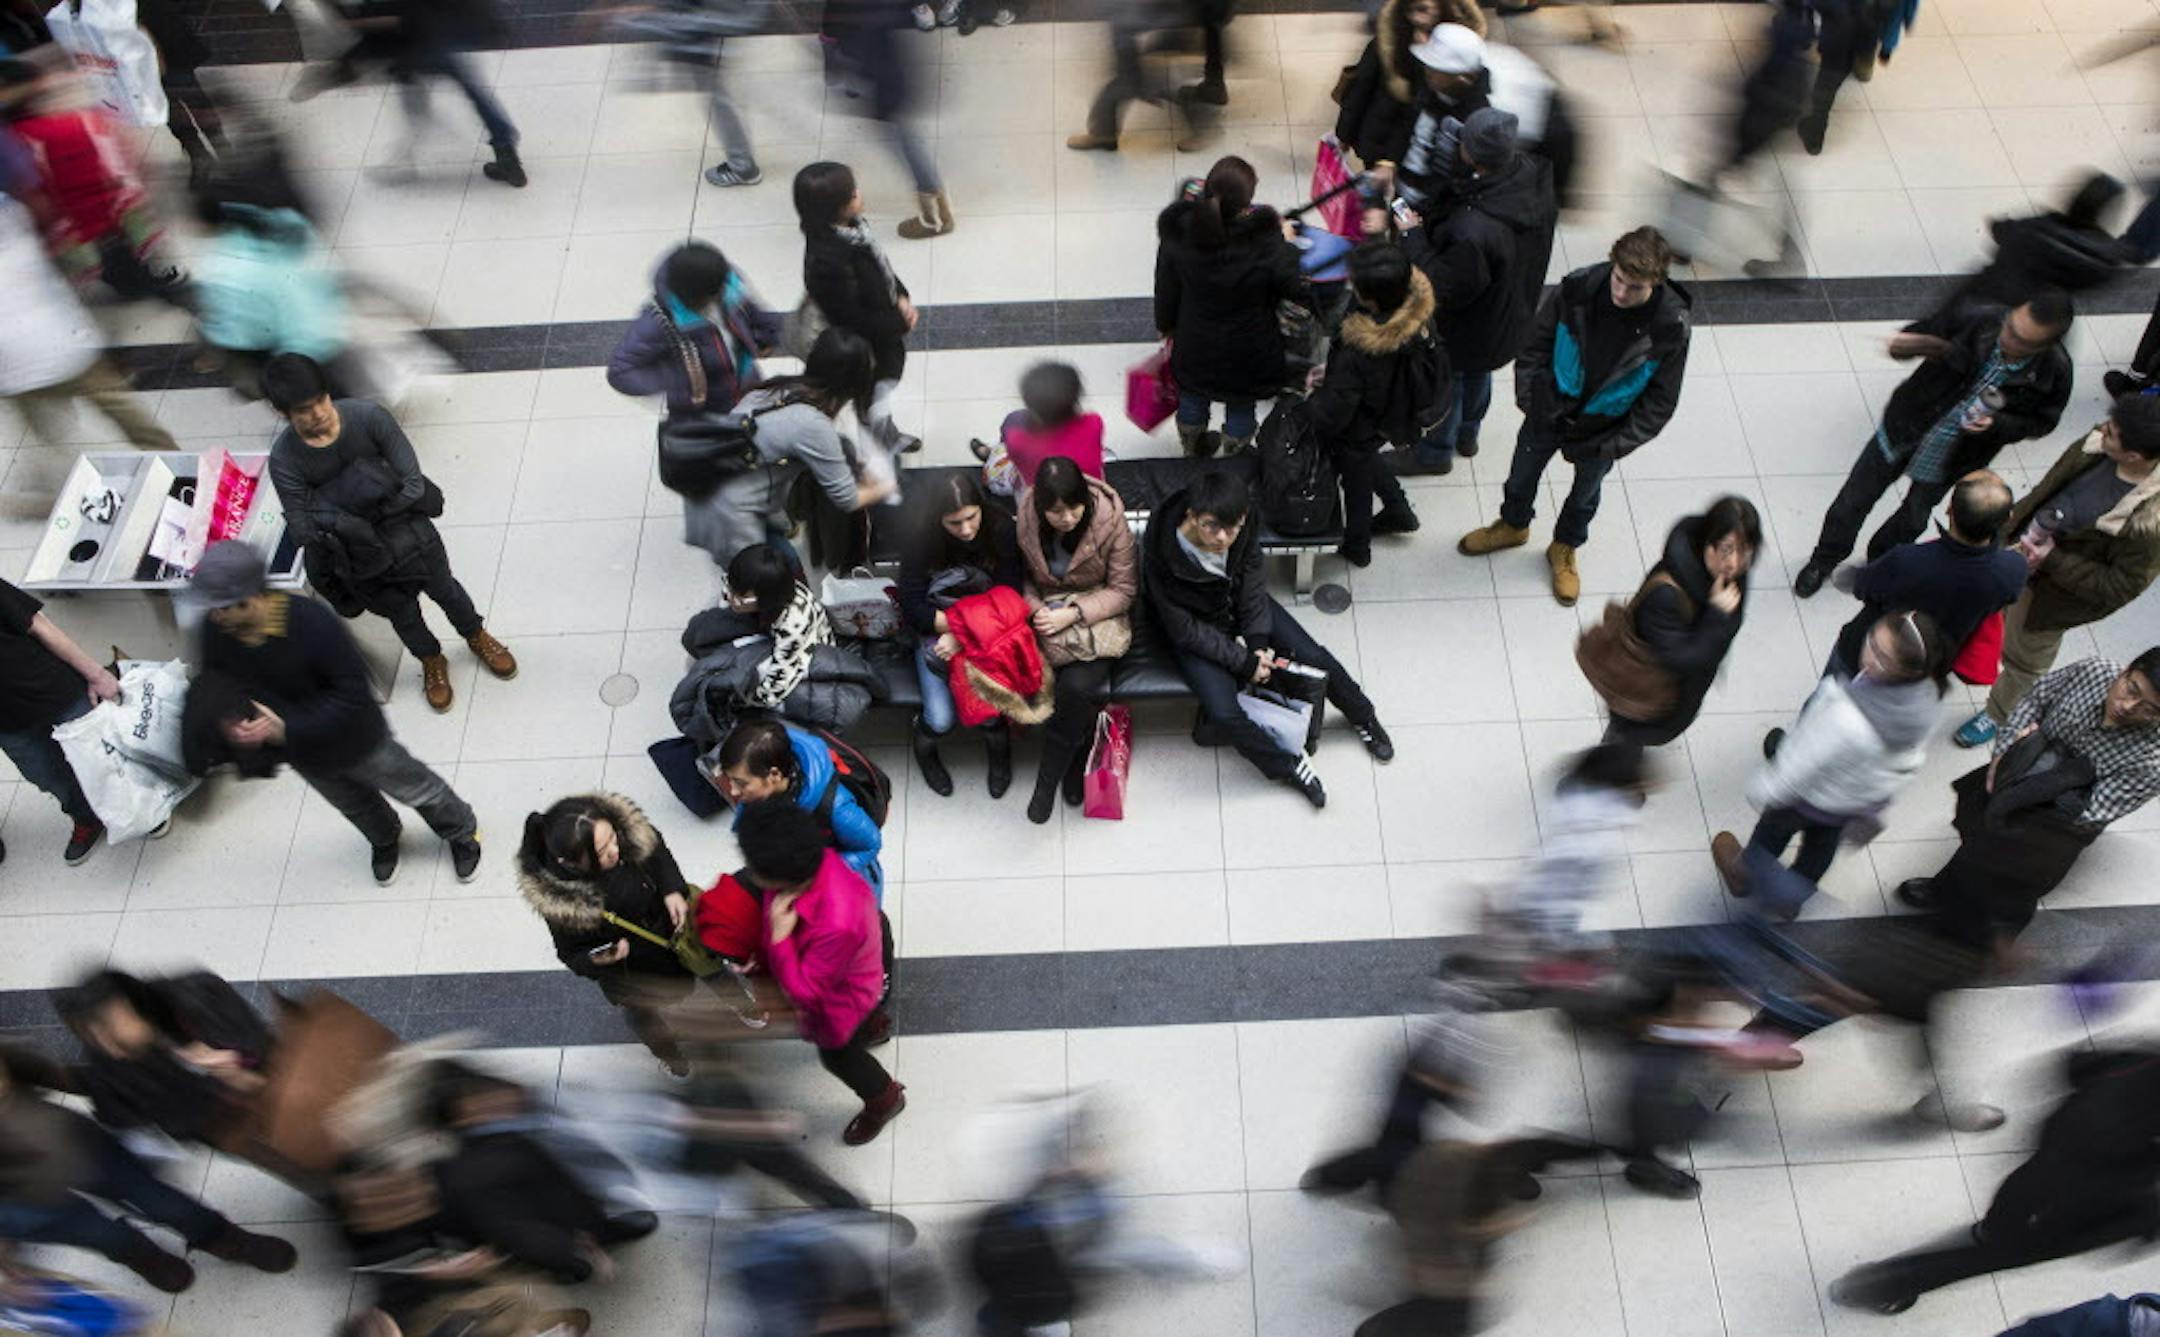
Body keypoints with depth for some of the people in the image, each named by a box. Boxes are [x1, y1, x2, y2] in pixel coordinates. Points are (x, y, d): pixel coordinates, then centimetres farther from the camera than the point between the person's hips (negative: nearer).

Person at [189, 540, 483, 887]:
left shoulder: (312, 622, -38)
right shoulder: (216, 631, -23)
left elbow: (351, 692, -30)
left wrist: (287, 728, -36)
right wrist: (228, 723, -26)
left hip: (354, 740, -5)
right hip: (304, 755, 5)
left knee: (414, 789, 20)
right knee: (354, 805, 32)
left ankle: (462, 833, 50)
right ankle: (384, 840, 65)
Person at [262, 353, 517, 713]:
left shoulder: (369, 416, -26)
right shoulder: (284, 460, -25)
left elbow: (414, 484, -24)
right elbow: (303, 532, -22)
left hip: (408, 530, 0)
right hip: (360, 553, 0)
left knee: (444, 589, 23)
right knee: (402, 613, 22)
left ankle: (477, 636, 54)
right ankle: (432, 662, 52)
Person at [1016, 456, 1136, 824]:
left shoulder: (1110, 520, -17)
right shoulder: (1025, 519, -11)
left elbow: (1123, 590, -10)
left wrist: (1073, 614, -22)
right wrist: (1037, 609, -16)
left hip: (1096, 612, -1)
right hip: (1047, 609, 2)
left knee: (1077, 683, -30)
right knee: (1079, 687, -29)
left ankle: (1048, 779, -11)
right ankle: (1077, 760, -3)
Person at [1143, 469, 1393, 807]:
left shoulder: (1243, 527, -22)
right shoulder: (1162, 554, -35)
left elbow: (1252, 583, -5)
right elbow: (1185, 630, -25)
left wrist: (1259, 640, -15)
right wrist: (1244, 661, -23)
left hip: (1240, 606, 4)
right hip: (1195, 629, -4)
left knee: (1316, 657, 0)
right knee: (1224, 714, -23)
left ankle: (1364, 717, 31)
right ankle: (1288, 765, 4)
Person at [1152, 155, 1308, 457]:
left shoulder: (1180, 232, -23)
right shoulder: (1265, 242, -34)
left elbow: (1166, 287, -6)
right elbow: (1296, 288, -22)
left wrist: (1167, 325, 13)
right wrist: (1286, 245, -6)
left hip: (1194, 346, 3)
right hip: (1248, 350, -3)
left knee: (1193, 397, 31)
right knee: (1241, 404, 26)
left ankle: (1193, 447, 58)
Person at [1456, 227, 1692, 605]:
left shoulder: (1670, 327, -26)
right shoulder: (1579, 287, -25)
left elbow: (1660, 403, -13)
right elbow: (1535, 343, -7)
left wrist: (1614, 446, -16)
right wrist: (1530, 397, -10)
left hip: (1604, 429, -1)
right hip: (1551, 411, 1)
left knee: (1585, 492, 24)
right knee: (1523, 474, 23)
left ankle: (1564, 549, 52)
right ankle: (1513, 525, 55)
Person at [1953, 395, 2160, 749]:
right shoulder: (2097, 444, -21)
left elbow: (2119, 587, -26)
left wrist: (2052, 561, -30)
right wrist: (2016, 519, 9)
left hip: (2050, 592, -5)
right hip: (2018, 547, 6)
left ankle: (1998, 716, 50)